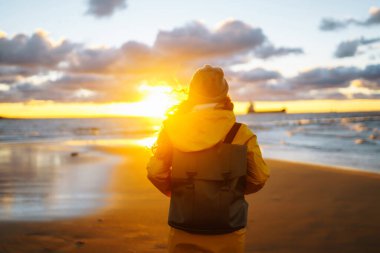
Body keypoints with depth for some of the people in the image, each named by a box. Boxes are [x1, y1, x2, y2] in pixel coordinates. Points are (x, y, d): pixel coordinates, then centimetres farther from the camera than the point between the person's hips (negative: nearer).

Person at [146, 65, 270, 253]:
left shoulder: (174, 129, -5)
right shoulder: (240, 133, -7)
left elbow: (155, 173, -8)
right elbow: (259, 178, -4)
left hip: (184, 234, 1)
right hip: (228, 232, 0)